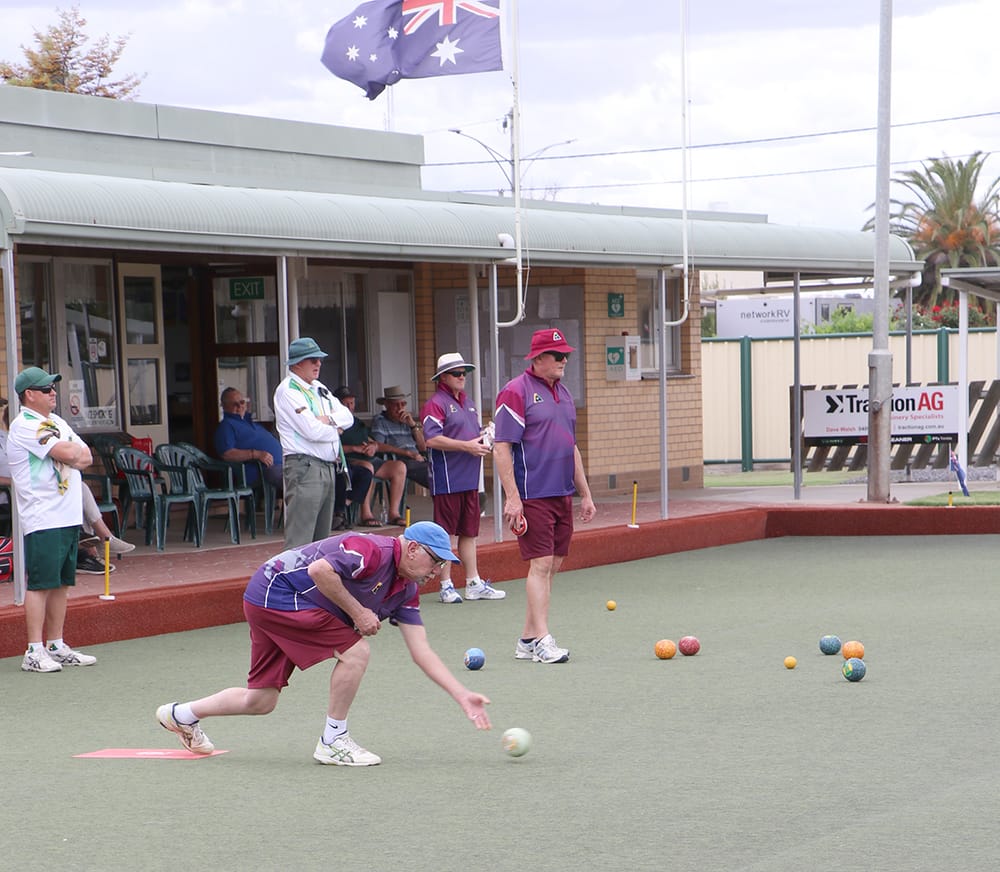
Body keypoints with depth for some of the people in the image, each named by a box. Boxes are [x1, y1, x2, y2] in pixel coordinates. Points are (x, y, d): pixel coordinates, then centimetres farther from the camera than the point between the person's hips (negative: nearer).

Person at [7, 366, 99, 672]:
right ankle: (34, 652, -7)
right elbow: (67, 453, -20)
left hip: (69, 517, 9)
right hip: (42, 520, -9)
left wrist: (71, 453, -7)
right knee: (40, 584, -8)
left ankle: (56, 647, 17)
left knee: (61, 582, 11)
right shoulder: (24, 426, -11)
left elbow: (86, 457, 12)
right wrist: (76, 451, 1)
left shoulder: (56, 422, 19)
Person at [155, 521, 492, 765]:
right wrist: (357, 612, -22)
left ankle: (182, 714, 33)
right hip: (277, 591, -9)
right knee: (355, 650, -17)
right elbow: (320, 571, -31)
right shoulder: (373, 551, -21)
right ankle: (333, 742, -5)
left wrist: (463, 696, -1)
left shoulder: (406, 590, 7)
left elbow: (422, 651, 5)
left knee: (260, 702, 12)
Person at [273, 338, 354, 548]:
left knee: (322, 536, 11)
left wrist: (328, 420, -7)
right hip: (304, 466, -9)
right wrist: (336, 428, 0)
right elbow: (312, 431, -18)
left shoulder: (320, 389, 20)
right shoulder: (288, 391, -9)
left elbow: (347, 417, 12)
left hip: (328, 467, 9)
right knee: (300, 539, -13)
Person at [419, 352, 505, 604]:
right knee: (445, 534, -2)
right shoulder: (435, 404, -9)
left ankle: (474, 583, 17)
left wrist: (484, 440, 4)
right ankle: (446, 585, 2)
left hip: (470, 479, 8)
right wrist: (466, 446, -21)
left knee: (469, 532, 12)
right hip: (447, 480, -8)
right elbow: (432, 439, -20)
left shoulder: (468, 403, 19)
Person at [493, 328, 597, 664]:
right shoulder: (516, 392, -8)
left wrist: (585, 493, 21)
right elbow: (501, 448, -12)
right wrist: (512, 497, -18)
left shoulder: (563, 393, 17)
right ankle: (541, 640, -11)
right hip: (532, 496, -8)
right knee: (541, 564, -11)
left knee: (553, 566, 8)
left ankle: (527, 639, 14)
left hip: (562, 495, 8)